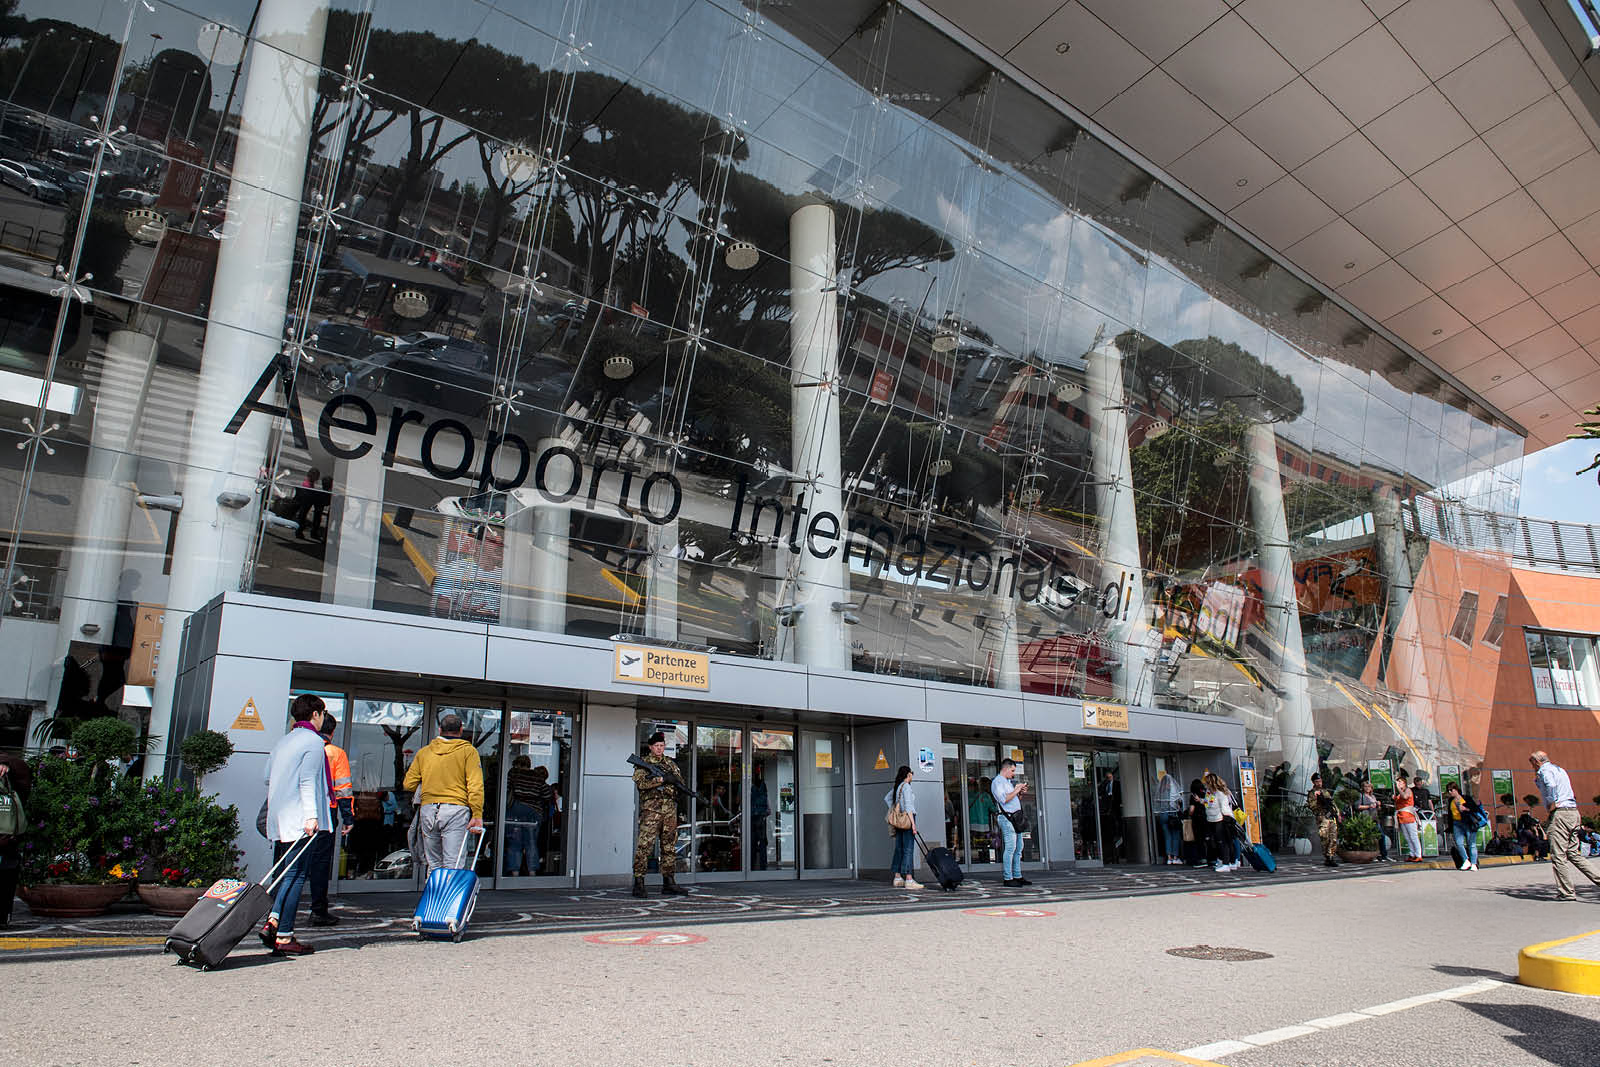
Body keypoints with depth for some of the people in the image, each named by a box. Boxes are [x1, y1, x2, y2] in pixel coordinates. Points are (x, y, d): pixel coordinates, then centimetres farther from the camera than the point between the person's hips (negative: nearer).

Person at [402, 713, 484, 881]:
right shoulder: (468, 751, 4)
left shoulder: (424, 752, 13)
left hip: (427, 809, 3)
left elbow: (409, 784, 11)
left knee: (433, 864, 13)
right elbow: (475, 785, -7)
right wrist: (477, 815, -11)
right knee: (452, 865, -6)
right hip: (456, 809, -3)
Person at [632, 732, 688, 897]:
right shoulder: (642, 763, 4)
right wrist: (661, 780, -17)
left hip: (670, 810, 5)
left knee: (670, 847, 8)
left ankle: (669, 884, 14)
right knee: (644, 846, -10)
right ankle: (638, 883, -6)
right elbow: (641, 783, -12)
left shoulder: (671, 764, 19)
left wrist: (673, 777, -9)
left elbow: (681, 782, 11)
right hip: (651, 809, -5)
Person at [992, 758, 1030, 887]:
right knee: (1010, 848, -11)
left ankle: (1017, 876, 14)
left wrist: (1021, 793, 11)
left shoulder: (1008, 782, 23)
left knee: (1018, 848, 9)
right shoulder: (997, 782, -6)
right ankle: (1008, 879, -10)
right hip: (1007, 817, -10)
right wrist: (1016, 790, -9)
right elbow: (1003, 799, -17)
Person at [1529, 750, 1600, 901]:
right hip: (1573, 812, 9)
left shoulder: (1545, 770, -5)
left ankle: (1567, 893, -5)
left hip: (1560, 814, -9)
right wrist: (1537, 779, 23)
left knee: (1558, 856, -5)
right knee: (1574, 854, 13)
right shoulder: (1560, 770, 24)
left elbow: (1551, 785, -25)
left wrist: (1551, 805, -16)